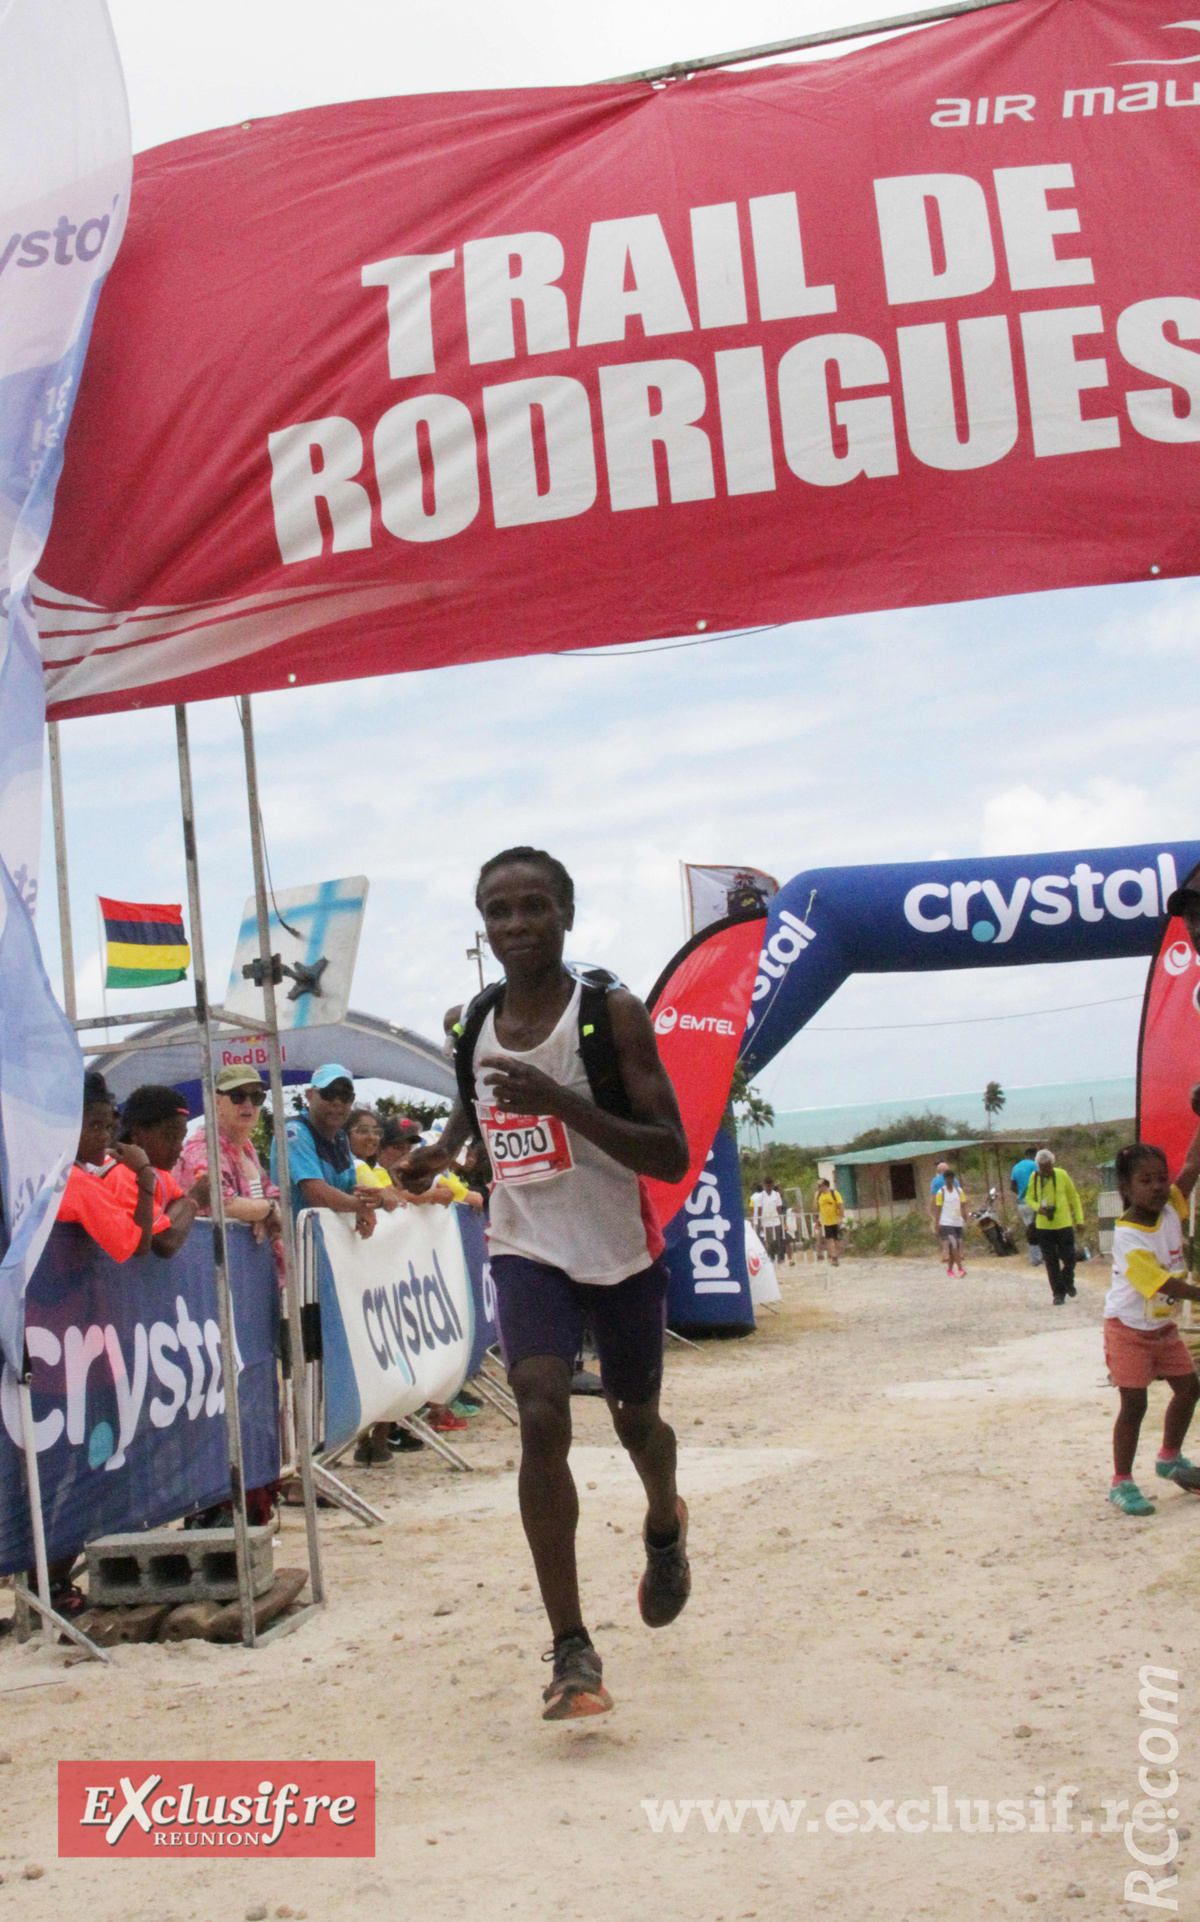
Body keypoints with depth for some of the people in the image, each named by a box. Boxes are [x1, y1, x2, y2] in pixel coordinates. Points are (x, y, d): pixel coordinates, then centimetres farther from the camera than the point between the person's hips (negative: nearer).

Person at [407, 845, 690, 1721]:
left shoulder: (613, 1014, -15)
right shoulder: (476, 1021, -1)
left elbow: (672, 1156, -20)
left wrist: (561, 1102, -32)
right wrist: (445, 1145, 0)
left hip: (623, 1252, -2)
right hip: (529, 1248, 2)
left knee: (635, 1418, 17)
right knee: (542, 1417, -19)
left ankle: (666, 1528, 54)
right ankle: (572, 1651, -14)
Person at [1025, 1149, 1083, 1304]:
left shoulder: (1062, 1175, -5)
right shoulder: (1034, 1177, -2)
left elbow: (1073, 1197, 5)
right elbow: (1029, 1197, 10)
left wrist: (1079, 1219, 3)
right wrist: (1037, 1207, -12)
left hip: (1064, 1223, -1)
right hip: (1043, 1225, 1)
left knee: (1069, 1258, 0)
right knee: (1051, 1262, 5)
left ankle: (1068, 1282, 30)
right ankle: (1058, 1293, 15)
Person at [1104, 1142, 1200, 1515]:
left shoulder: (1170, 1209, -8)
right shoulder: (1126, 1237, -27)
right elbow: (1166, 1285, -31)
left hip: (1163, 1325, 7)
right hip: (1129, 1329, -7)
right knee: (1134, 1403, -5)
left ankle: (1170, 1459, 35)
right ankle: (1122, 1483, 6)